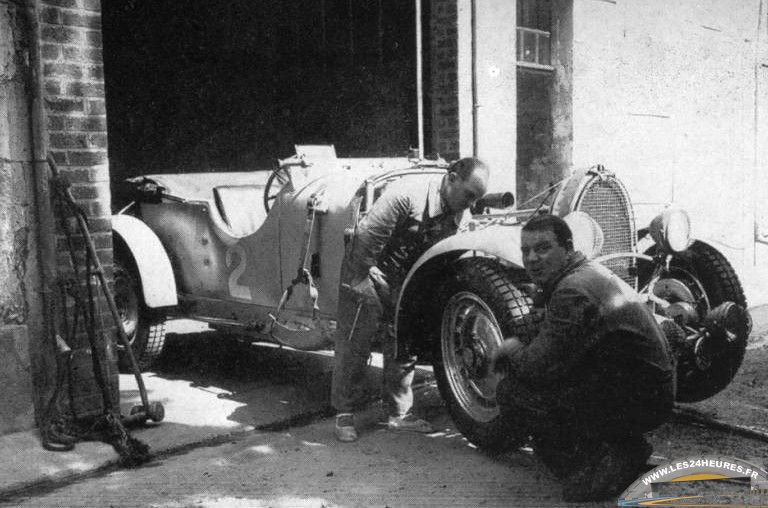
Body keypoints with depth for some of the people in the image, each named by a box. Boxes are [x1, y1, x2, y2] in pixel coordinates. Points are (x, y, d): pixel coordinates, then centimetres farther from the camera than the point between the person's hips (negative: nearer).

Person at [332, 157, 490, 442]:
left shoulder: (460, 215, -7)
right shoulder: (407, 194, -29)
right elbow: (366, 236, -26)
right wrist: (360, 279, -21)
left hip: (406, 280, 7)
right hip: (367, 269, -6)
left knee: (403, 348, 9)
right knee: (353, 345, -2)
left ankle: (399, 414, 21)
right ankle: (345, 414, 9)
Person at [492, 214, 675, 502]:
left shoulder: (573, 293, -22)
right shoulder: (588, 271, 11)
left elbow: (539, 368, -24)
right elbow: (553, 346, 21)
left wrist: (511, 349, -3)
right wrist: (519, 349, 5)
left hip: (637, 402, -10)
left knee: (512, 392, -14)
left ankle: (603, 464, -6)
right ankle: (623, 450, 17)